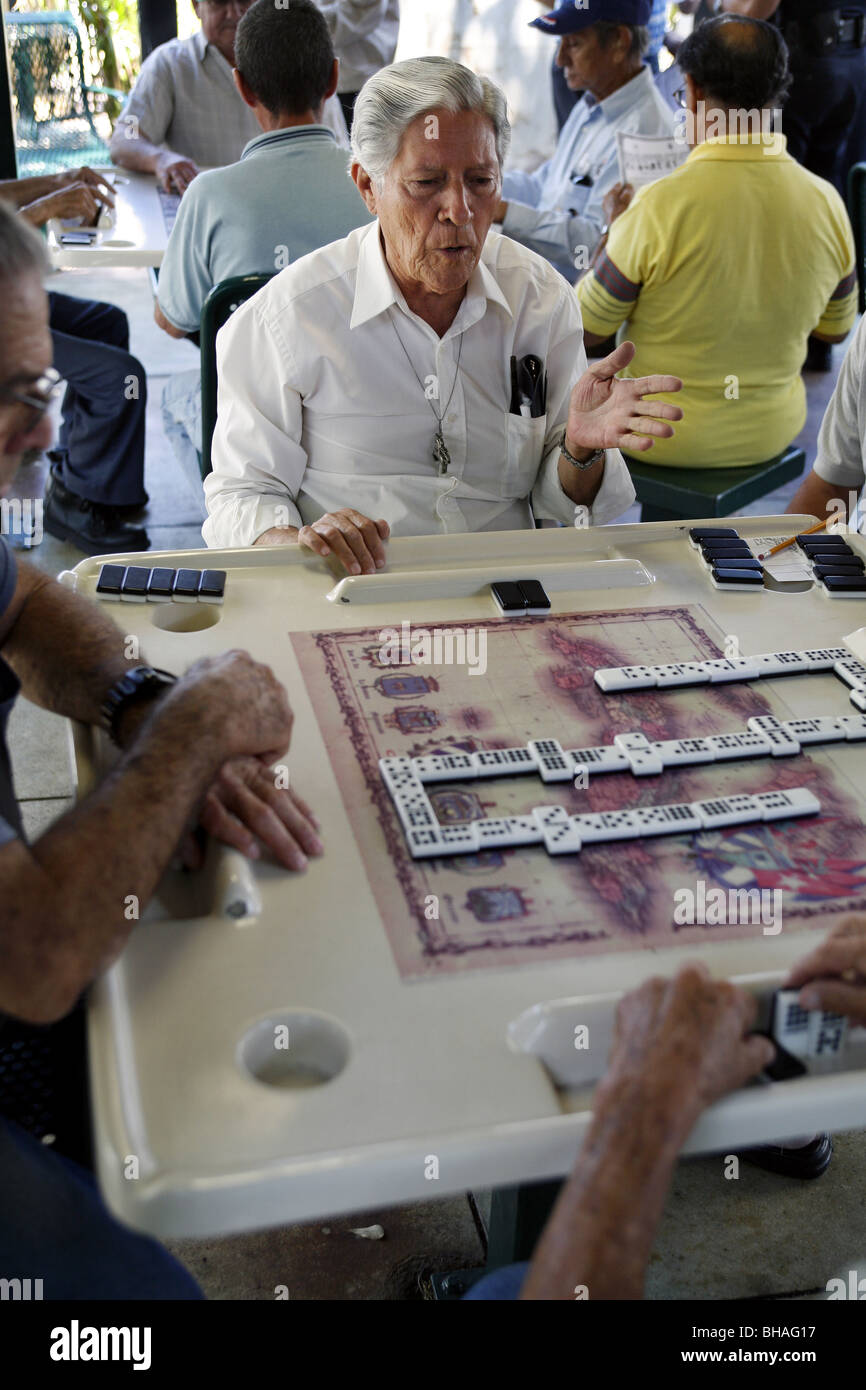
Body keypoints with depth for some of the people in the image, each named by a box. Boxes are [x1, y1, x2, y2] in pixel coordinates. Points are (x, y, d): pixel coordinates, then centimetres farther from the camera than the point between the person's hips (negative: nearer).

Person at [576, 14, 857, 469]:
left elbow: (585, 327, -13)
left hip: (662, 435, -4)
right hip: (773, 431, 5)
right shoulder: (827, 203, -11)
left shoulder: (659, 208, -27)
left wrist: (611, 230, 1)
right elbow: (835, 328, 5)